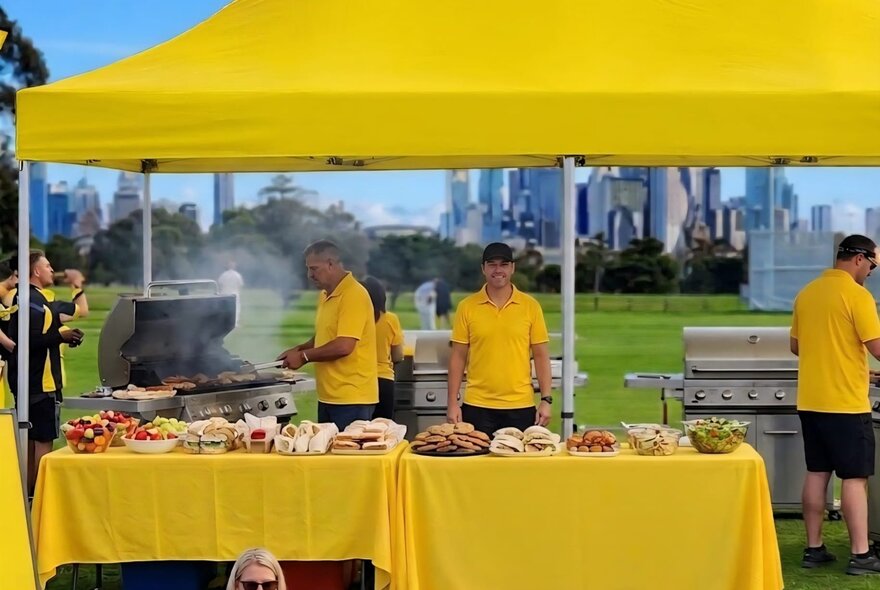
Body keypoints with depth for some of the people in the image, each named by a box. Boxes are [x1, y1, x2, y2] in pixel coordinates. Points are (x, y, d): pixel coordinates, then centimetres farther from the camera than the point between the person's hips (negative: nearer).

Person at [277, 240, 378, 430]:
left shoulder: (353, 295, -15)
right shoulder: (325, 295, 14)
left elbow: (344, 346, -23)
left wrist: (304, 356, -12)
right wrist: (299, 349, 7)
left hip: (351, 399, -9)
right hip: (328, 397, 9)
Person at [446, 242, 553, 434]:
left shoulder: (530, 306, 2)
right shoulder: (467, 306, 1)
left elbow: (541, 356, 4)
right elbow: (458, 357, 4)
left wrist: (546, 400, -2)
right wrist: (452, 403, 0)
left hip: (520, 407, 0)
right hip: (477, 406, 0)